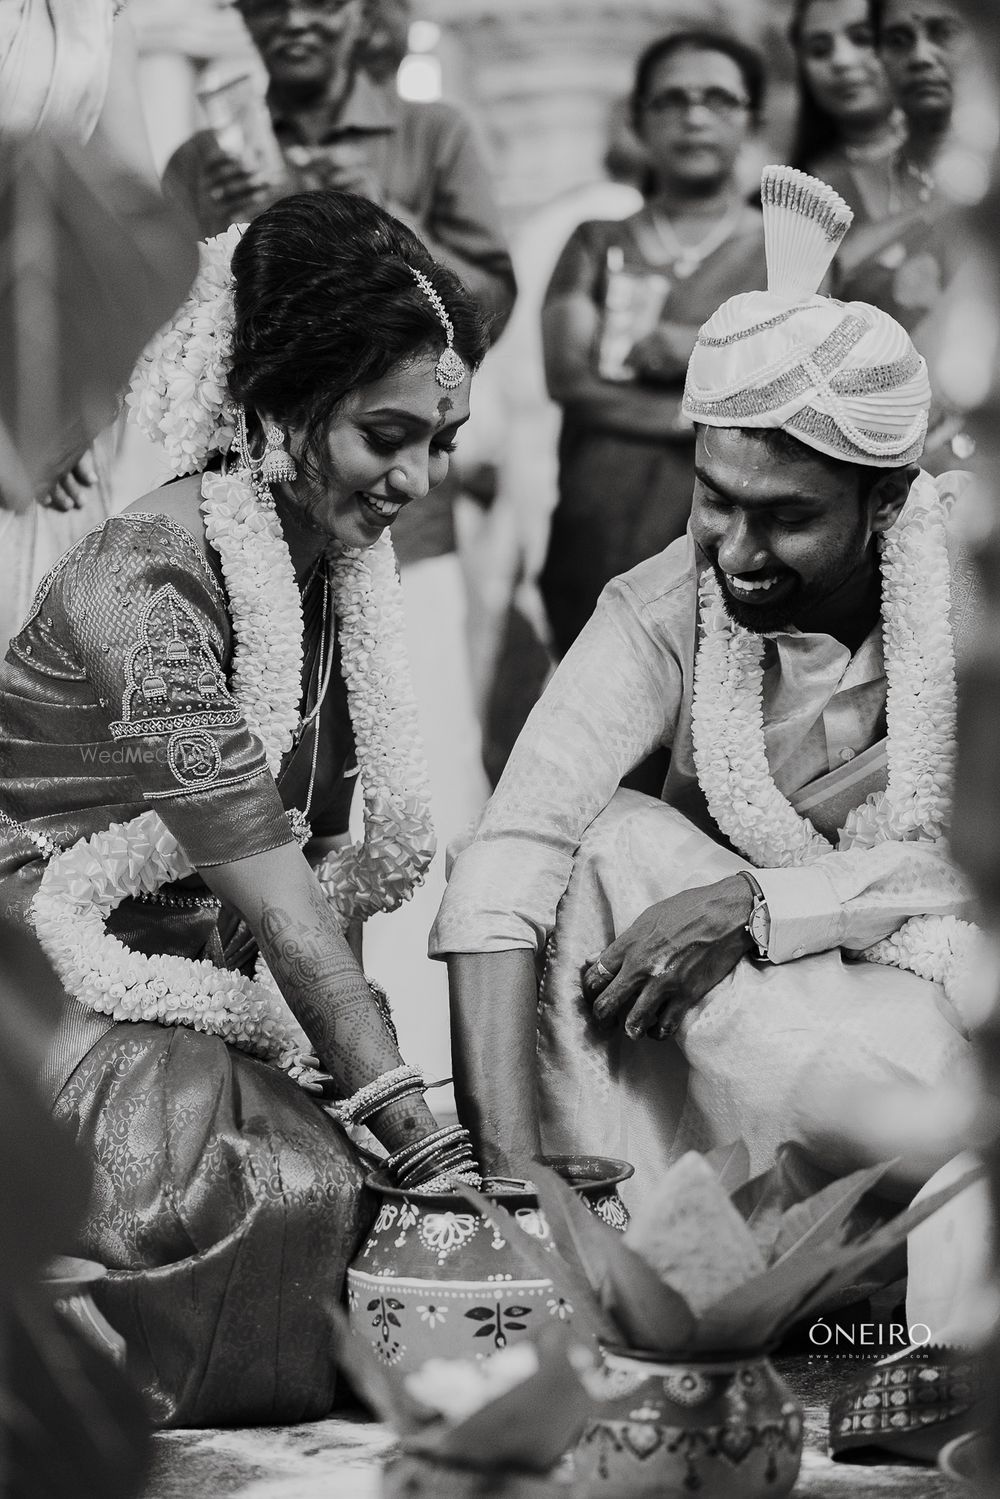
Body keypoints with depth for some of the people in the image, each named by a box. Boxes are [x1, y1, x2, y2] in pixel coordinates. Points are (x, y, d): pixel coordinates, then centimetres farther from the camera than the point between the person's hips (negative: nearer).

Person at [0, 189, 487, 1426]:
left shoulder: (343, 563, 5)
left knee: (318, 1183, -19)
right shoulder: (147, 579, -20)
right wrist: (414, 1126, -26)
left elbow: (319, 872, 6)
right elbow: (274, 895, -24)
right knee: (281, 1195, -30)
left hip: (210, 994, 8)